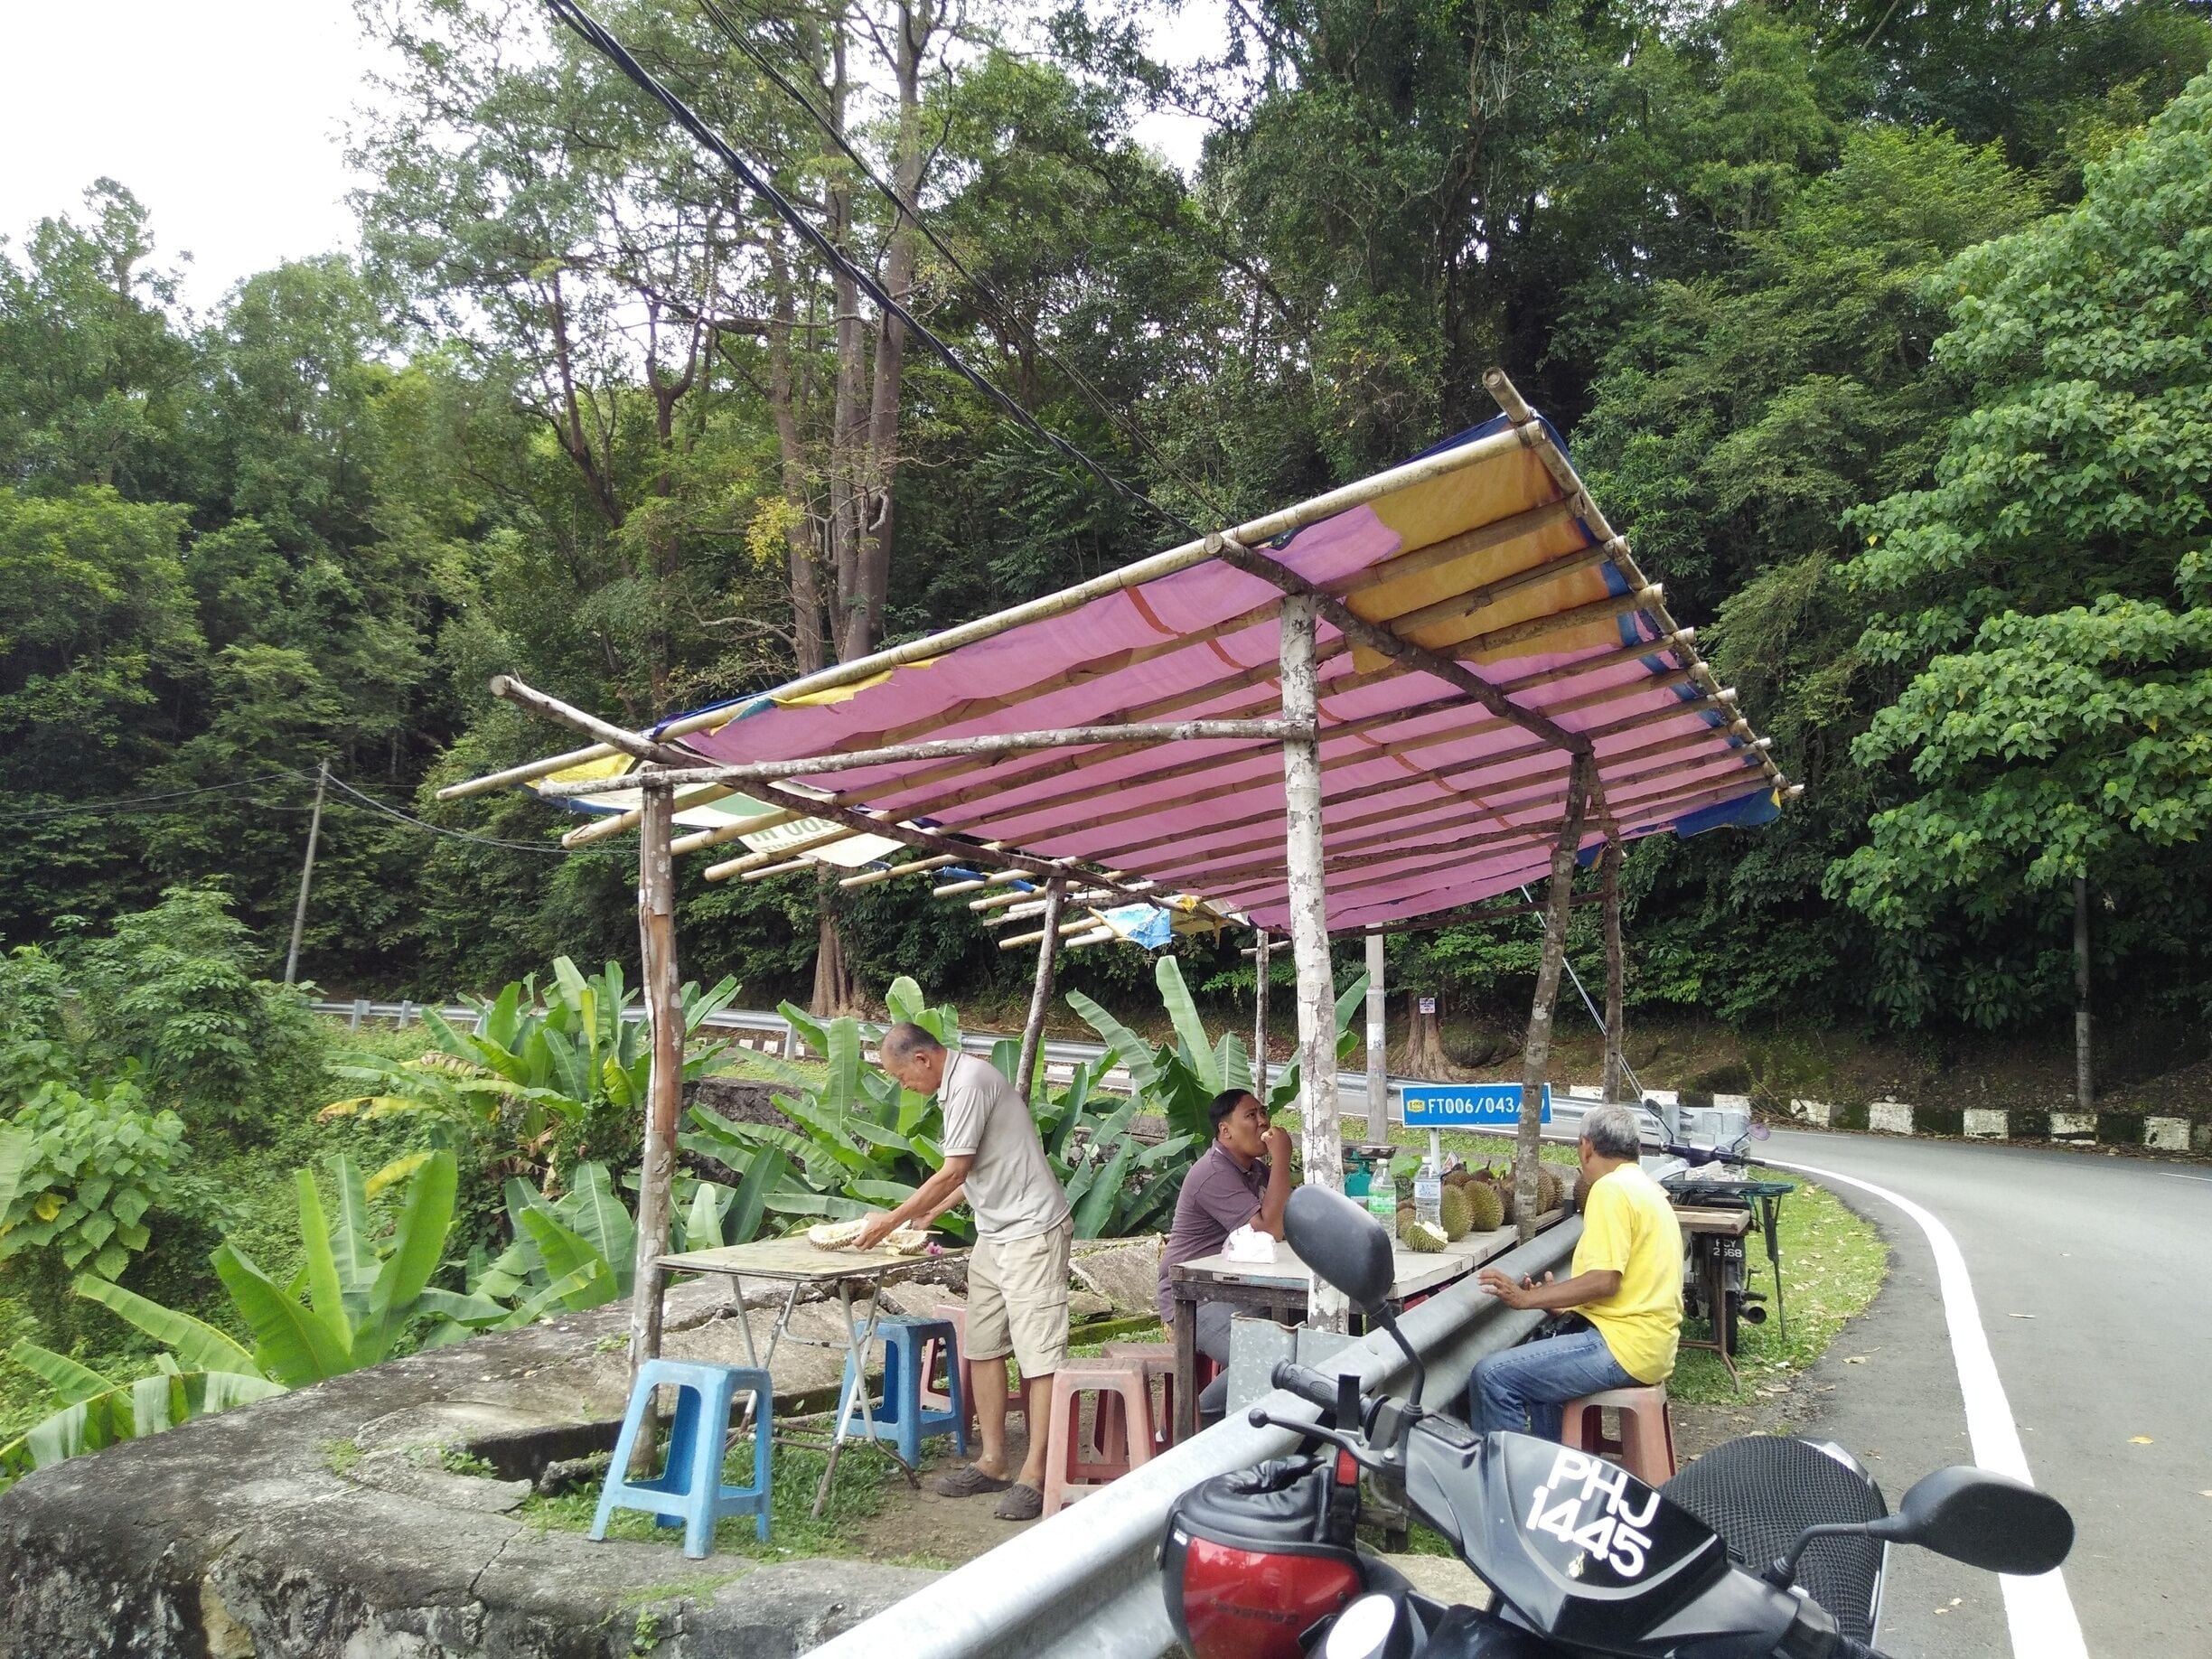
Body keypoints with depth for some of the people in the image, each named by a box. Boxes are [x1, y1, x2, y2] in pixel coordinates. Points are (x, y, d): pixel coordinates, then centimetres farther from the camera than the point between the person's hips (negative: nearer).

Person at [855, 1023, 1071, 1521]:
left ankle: (1035, 1476, -5)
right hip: (995, 1233, 11)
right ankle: (993, 1463, 18)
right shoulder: (957, 1083, 14)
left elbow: (953, 1173, -16)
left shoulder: (969, 1082, -17)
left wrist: (893, 1220, -6)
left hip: (1030, 1231, -11)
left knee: (1039, 1353, -7)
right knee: (983, 1346, 11)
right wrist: (928, 1214, 17)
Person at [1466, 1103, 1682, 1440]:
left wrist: (1527, 1298, -15)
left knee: (1492, 1377, -14)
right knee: (1534, 1362, 29)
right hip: (1648, 1339, 11)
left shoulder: (1611, 1188, -13)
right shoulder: (1645, 1187, 17)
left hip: (1626, 1346, -11)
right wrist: (1558, 1300, 19)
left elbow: (1604, 1280, -21)